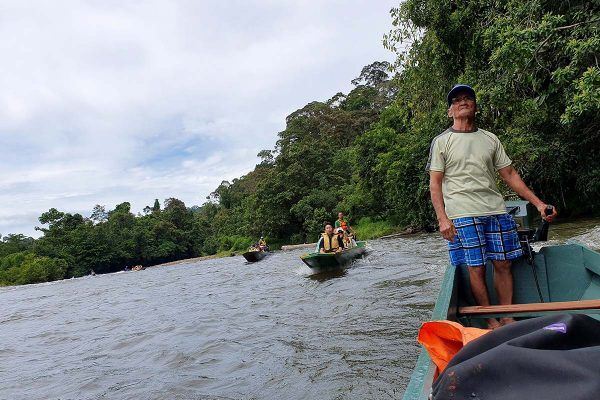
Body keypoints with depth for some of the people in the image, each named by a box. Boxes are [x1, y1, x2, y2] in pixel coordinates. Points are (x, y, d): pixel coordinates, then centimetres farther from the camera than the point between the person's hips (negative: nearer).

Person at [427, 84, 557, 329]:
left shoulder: (490, 139, 16)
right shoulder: (441, 142, 3)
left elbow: (510, 174, 16)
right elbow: (435, 183, -2)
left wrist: (538, 203, 8)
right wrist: (442, 218, -12)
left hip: (496, 210, 4)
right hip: (462, 215, -4)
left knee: (503, 263, 5)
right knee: (476, 268, -3)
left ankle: (508, 318, 17)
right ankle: (492, 321, 9)